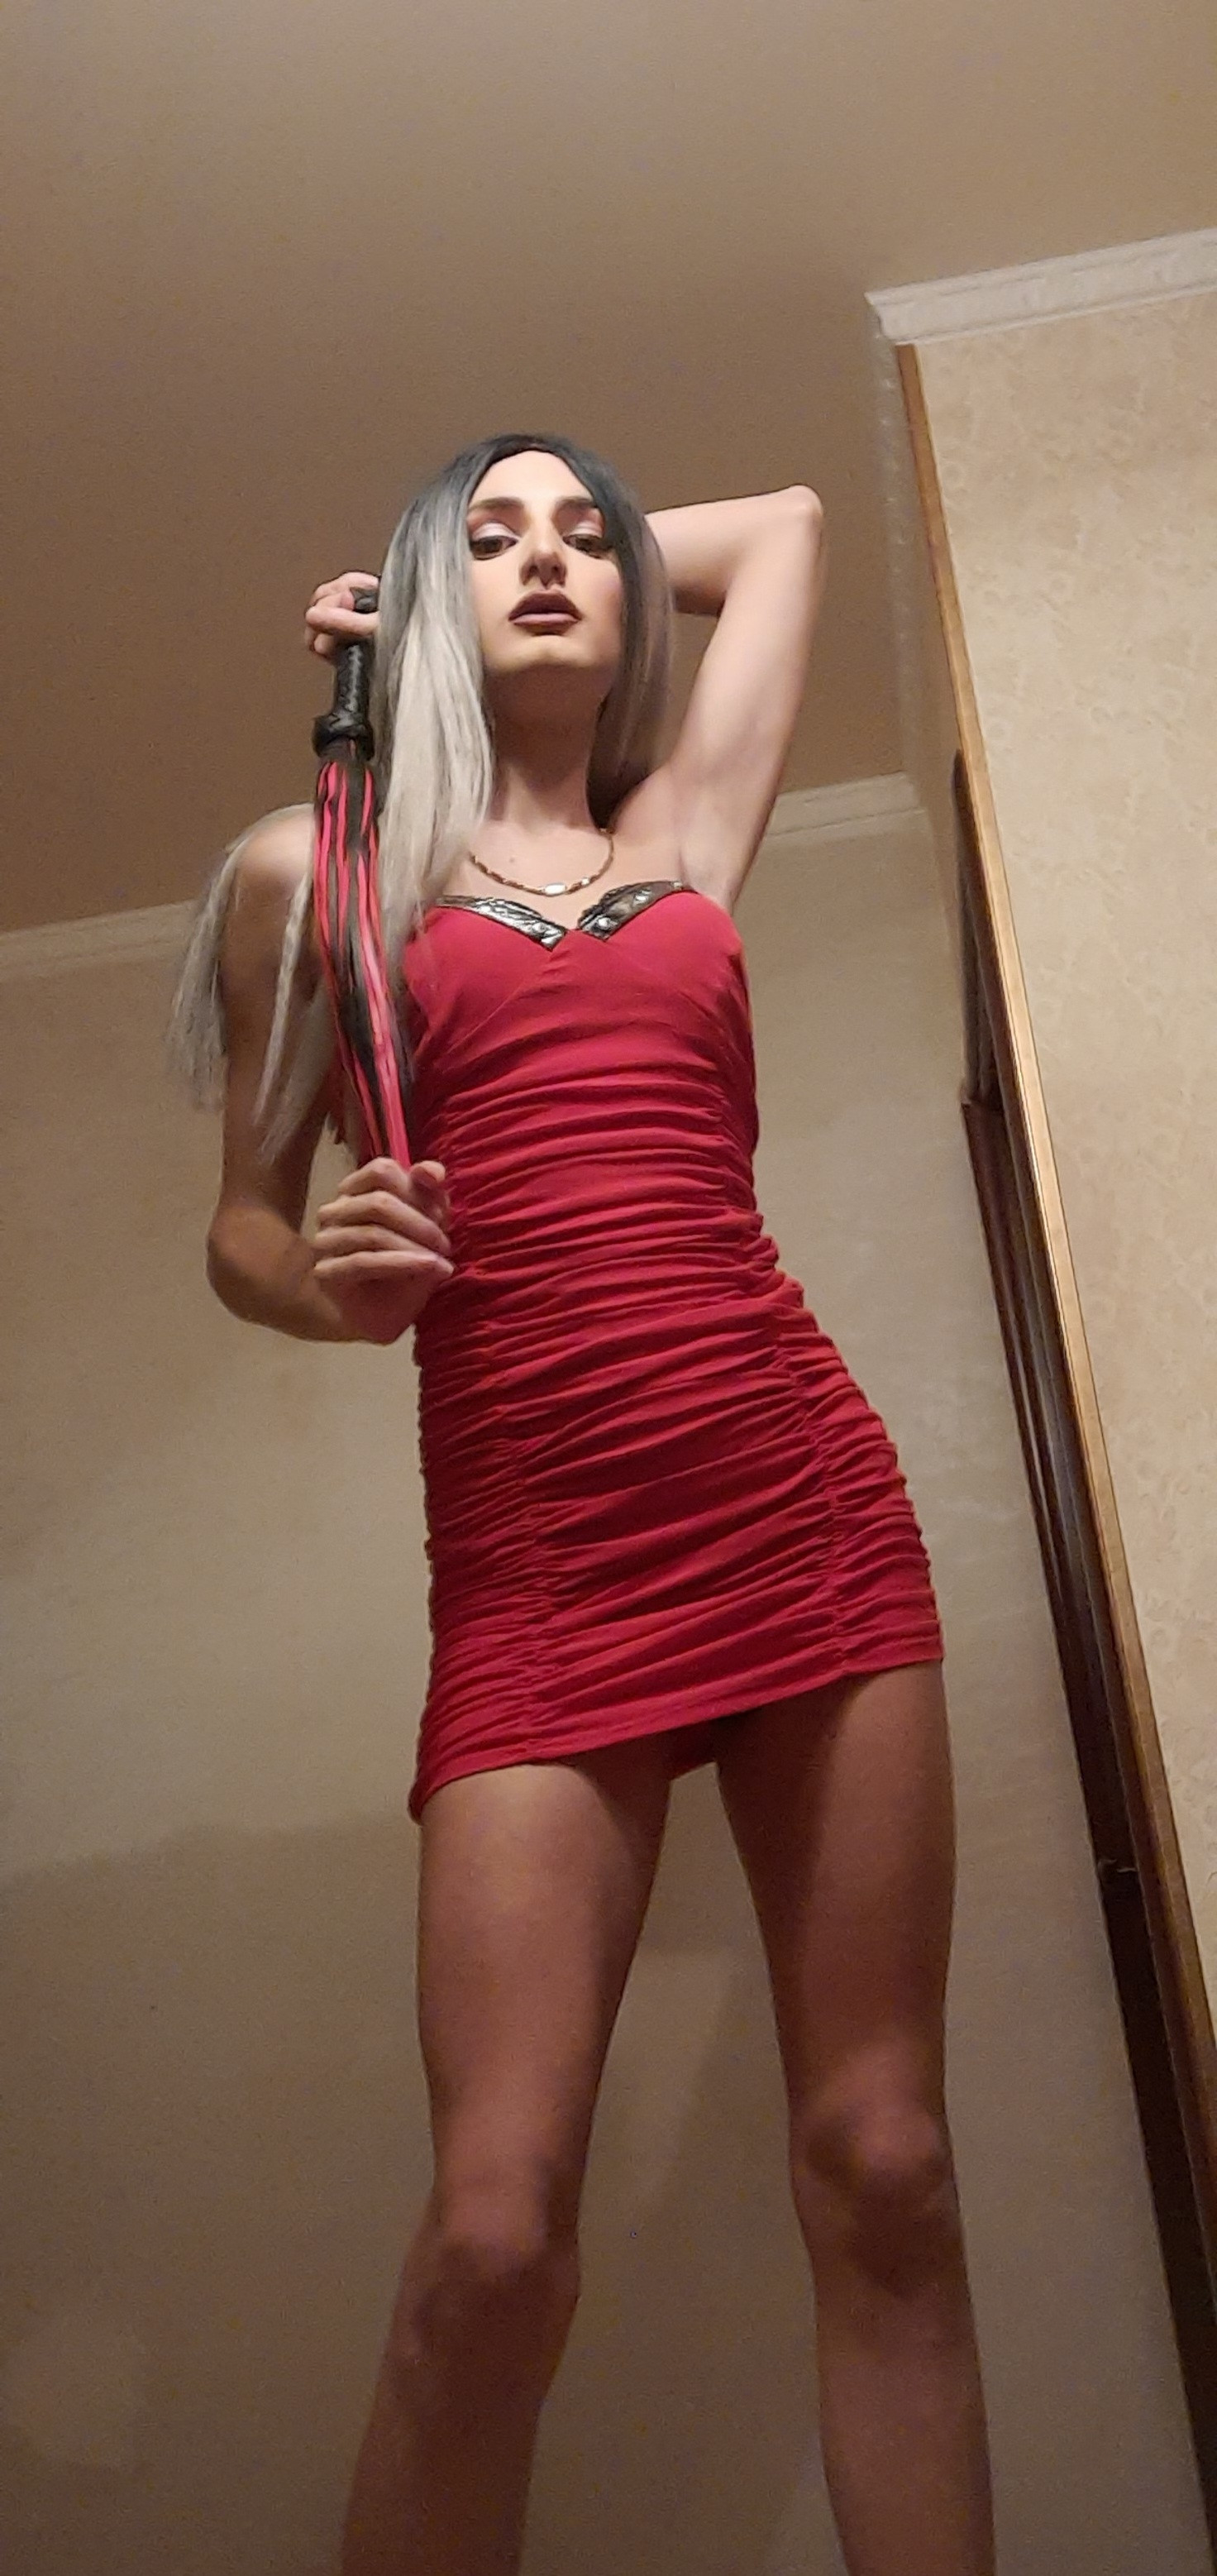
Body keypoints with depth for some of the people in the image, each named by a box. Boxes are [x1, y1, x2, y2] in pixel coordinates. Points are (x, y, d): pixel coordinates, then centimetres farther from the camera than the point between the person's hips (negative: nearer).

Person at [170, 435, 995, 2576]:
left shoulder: (683, 833, 19)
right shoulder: (316, 872, 13)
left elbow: (785, 524, 34)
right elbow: (245, 1228, 15)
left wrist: (628, 558, 31)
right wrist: (331, 1285, -5)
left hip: (811, 1495, 3)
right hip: (532, 1556, -2)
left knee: (883, 2178, 1)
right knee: (494, 2232, -11)